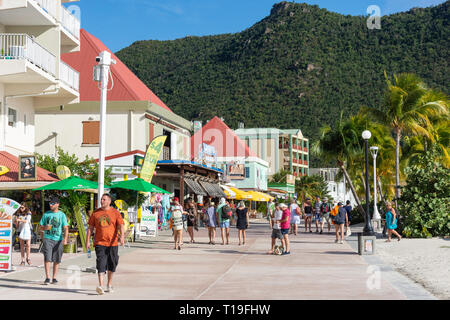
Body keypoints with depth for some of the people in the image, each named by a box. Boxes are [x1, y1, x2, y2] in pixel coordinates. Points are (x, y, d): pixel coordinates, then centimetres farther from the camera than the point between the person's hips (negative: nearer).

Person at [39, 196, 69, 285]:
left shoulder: (62, 215, 5)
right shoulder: (46, 214, 10)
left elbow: (66, 228, -1)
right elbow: (40, 227, 14)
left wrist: (65, 238, -17)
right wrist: (45, 228, -10)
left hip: (58, 240, 0)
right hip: (47, 238, 0)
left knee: (57, 260, 5)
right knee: (47, 258, -11)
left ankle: (54, 278, 13)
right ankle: (47, 278, -10)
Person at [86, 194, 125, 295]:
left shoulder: (115, 213, 3)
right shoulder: (95, 213, 8)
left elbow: (121, 226, -5)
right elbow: (90, 228, 11)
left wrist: (122, 236, -22)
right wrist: (87, 241, 3)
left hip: (112, 243, 0)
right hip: (99, 243, 0)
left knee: (112, 265, 9)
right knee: (101, 263, -13)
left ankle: (109, 285, 27)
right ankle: (100, 286, -21)